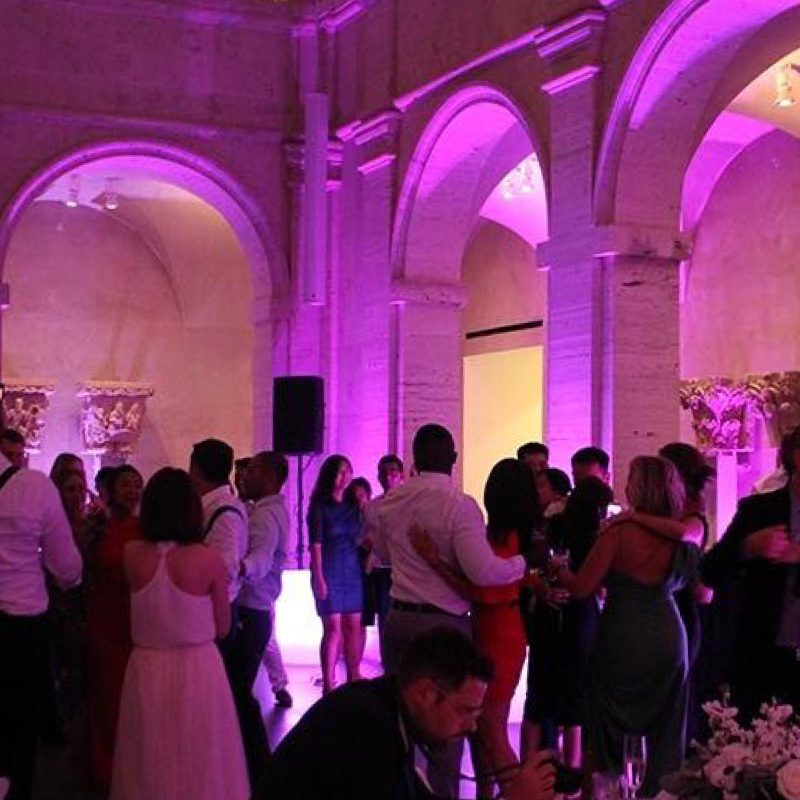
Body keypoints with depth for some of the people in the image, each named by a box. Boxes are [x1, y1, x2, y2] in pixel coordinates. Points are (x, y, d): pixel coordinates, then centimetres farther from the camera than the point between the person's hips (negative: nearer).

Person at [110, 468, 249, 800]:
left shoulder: (132, 555, -8)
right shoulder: (208, 559, -14)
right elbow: (222, 627, -4)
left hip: (147, 669, 2)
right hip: (197, 669, -2)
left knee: (151, 761, 17)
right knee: (201, 760, 13)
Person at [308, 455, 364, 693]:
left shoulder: (352, 506, 13)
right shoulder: (320, 506, -3)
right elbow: (315, 543, -9)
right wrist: (319, 578, -14)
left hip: (352, 570, 5)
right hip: (329, 570, -5)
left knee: (353, 626, 5)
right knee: (333, 627, -8)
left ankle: (353, 677, 14)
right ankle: (328, 682, -4)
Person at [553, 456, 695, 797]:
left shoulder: (620, 531, -14)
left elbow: (581, 587, -13)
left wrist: (559, 571, 4)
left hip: (622, 637, -4)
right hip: (668, 637, 4)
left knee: (612, 725, 11)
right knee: (665, 730, 13)